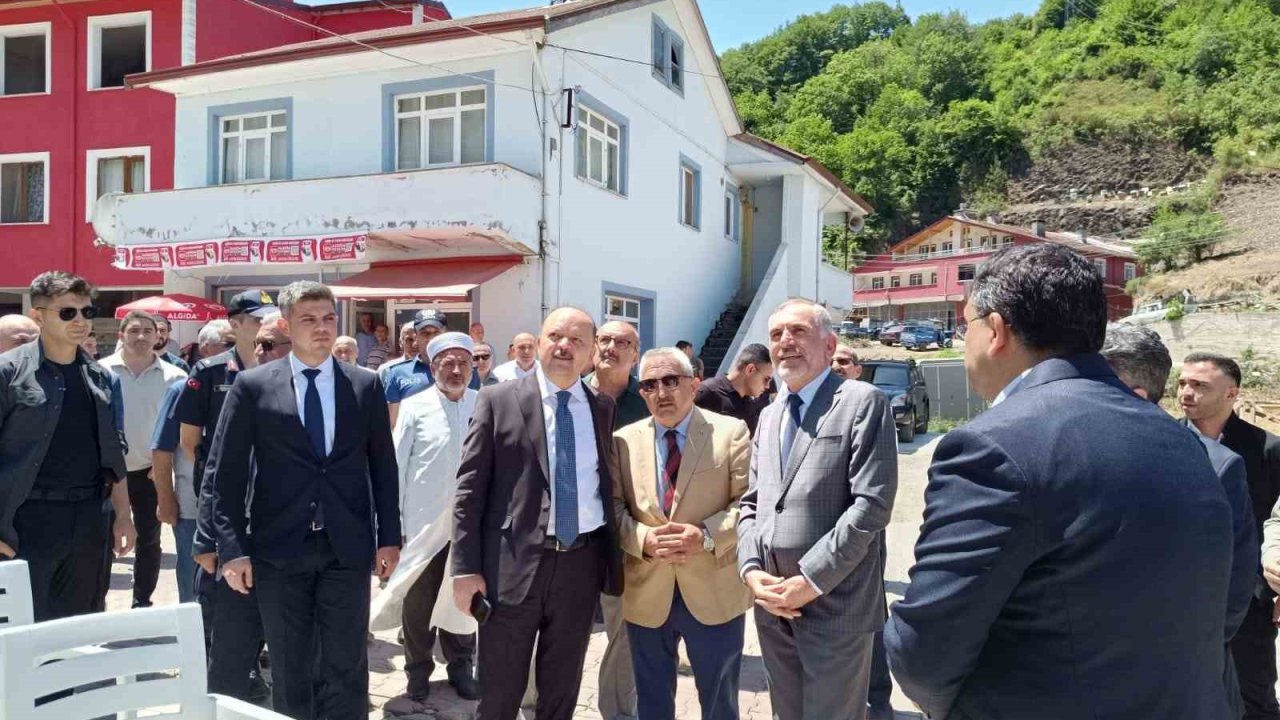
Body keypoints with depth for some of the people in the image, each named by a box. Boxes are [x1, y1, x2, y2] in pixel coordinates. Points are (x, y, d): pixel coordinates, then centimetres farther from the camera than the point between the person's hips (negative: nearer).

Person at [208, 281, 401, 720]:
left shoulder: (366, 385, 4)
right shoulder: (252, 386, 0)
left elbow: (383, 466, 7)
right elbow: (224, 472, -1)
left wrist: (389, 536, 4)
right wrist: (233, 547, -7)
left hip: (348, 548, 1)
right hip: (279, 550, 0)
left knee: (346, 669, 6)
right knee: (289, 672, 13)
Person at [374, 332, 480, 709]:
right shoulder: (415, 407, -5)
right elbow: (397, 465, -3)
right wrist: (394, 521, -4)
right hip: (424, 521, -1)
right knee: (418, 601, 11)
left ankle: (461, 665, 32)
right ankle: (418, 671, 29)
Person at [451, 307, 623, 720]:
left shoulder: (604, 408, 7)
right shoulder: (499, 401, -2)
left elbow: (609, 484, 12)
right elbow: (470, 489, -4)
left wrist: (613, 558, 6)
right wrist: (466, 567, -10)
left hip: (582, 563, 3)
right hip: (514, 564, -2)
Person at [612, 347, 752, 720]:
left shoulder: (731, 432, -4)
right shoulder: (623, 441, 3)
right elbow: (614, 508, 0)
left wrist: (708, 536, -22)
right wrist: (644, 540, -18)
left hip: (715, 592, -2)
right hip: (646, 594, 2)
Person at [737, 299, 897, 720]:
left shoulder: (863, 402, -7)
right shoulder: (768, 415, 15)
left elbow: (872, 504, -16)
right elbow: (751, 502, 14)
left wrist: (812, 580, -16)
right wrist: (751, 570, -3)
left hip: (834, 603, -6)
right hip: (772, 601, 6)